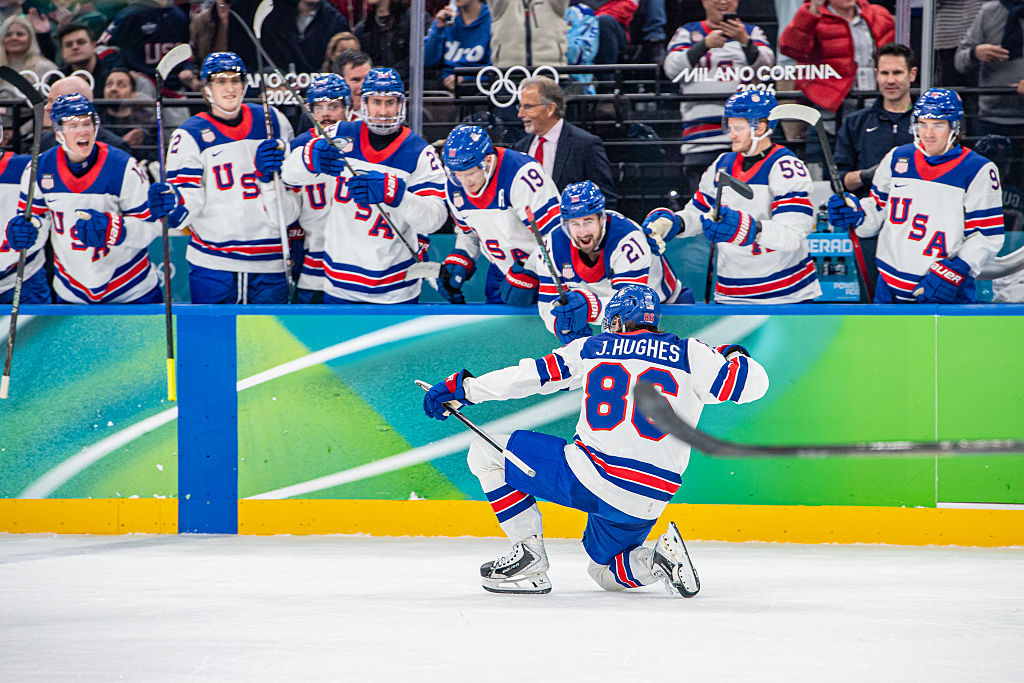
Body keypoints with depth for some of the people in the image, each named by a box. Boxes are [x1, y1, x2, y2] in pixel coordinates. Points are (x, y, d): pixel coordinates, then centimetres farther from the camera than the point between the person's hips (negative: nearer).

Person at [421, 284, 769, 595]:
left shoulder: (593, 348, 7)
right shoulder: (688, 354, 7)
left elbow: (532, 374, 7)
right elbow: (753, 381, 4)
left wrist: (463, 386, 16)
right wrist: (732, 355, 28)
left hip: (587, 477, -4)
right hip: (648, 503, 4)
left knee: (486, 452, 12)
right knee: (606, 573, 30)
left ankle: (529, 558, 4)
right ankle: (663, 556, -2)